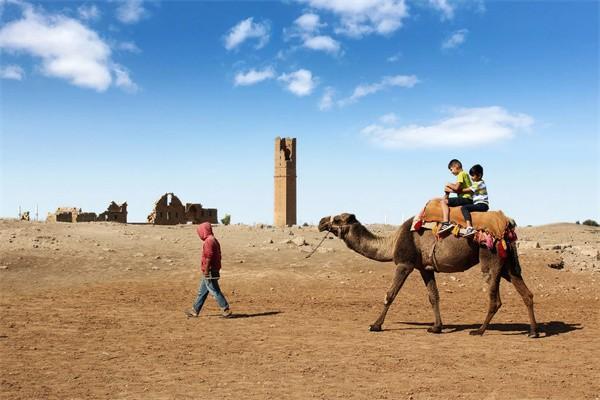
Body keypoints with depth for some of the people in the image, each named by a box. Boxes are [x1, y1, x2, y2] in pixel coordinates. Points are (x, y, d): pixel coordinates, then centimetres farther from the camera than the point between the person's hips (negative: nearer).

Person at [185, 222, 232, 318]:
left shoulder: (209, 241, -17)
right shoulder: (214, 240, 15)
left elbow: (208, 257, -22)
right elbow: (218, 256, 19)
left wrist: (206, 271, -20)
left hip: (209, 272, -10)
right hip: (214, 270, 10)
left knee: (215, 291, -6)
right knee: (202, 291, 15)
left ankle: (226, 310, -3)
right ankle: (195, 310, 22)